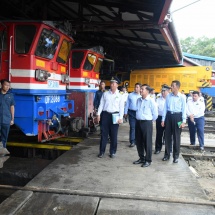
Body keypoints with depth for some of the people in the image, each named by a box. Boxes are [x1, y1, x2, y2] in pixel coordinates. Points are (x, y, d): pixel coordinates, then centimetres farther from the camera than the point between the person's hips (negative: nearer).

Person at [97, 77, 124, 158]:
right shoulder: (105, 94, 7)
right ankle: (101, 151, 14)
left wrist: (120, 118, -8)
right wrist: (98, 114, -2)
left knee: (113, 135, 6)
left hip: (115, 115, -1)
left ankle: (112, 152, 18)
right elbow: (101, 104, 6)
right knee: (104, 134, 4)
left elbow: (121, 107, 0)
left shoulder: (120, 96, 3)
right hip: (106, 114, 1)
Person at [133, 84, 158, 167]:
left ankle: (148, 160, 11)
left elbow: (155, 114, -5)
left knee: (147, 142, 0)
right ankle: (141, 158, 26)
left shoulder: (151, 101, -10)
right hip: (138, 122, 7)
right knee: (138, 142, 12)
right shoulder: (138, 100, 9)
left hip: (147, 123, -6)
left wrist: (149, 120, 6)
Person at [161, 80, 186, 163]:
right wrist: (163, 119, 4)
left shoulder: (182, 97, -6)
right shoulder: (168, 96, 3)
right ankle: (167, 154, 22)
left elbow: (184, 109, -5)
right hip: (169, 116, 3)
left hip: (177, 116, -3)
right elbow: (165, 108, 6)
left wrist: (183, 121, -9)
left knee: (176, 137, 6)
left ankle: (176, 156, 18)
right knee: (167, 136, 9)